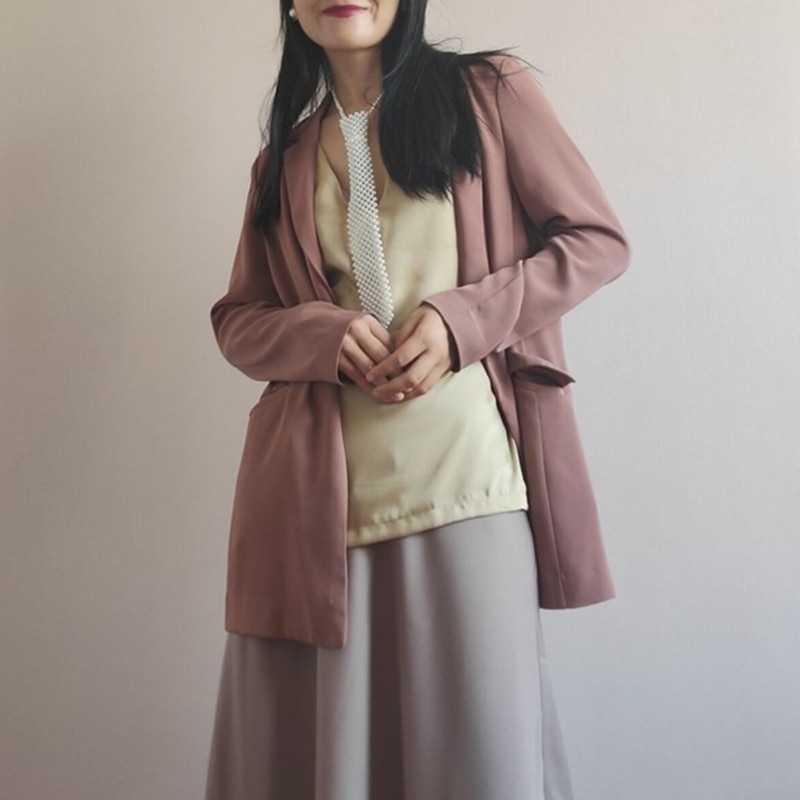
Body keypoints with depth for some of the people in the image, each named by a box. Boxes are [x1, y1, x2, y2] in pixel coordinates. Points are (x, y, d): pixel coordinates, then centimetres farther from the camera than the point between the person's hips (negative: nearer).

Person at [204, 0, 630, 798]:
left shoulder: (489, 91, 8)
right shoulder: (283, 159, 17)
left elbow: (596, 239, 5)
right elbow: (237, 317, 17)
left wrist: (462, 319, -10)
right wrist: (324, 333, -6)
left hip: (463, 473, -2)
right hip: (320, 492, 3)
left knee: (479, 733, 1)